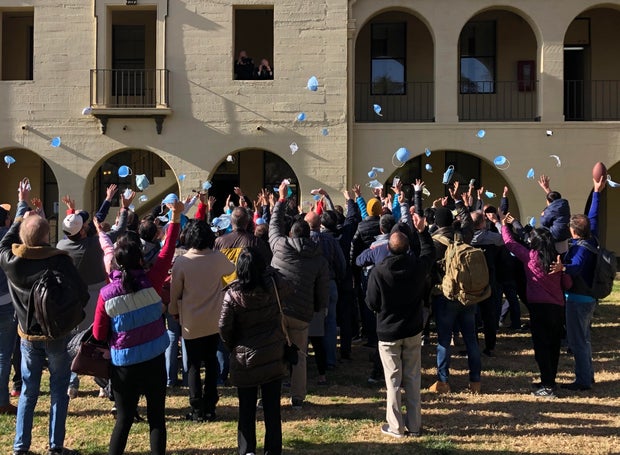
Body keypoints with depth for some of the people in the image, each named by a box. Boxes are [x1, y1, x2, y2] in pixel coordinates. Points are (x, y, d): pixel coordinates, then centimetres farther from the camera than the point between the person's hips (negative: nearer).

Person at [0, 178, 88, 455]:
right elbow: (82, 294, -16)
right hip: (58, 334, -3)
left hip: (28, 334, 4)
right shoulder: (59, 261, -20)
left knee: (28, 392, 14)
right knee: (58, 392, 7)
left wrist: (22, 206, 24)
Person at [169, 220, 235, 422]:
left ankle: (198, 410, 5)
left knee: (193, 366, 7)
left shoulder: (182, 262, -13)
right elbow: (231, 269, 17)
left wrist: (174, 311, 12)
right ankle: (210, 408, 16)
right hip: (214, 321, 3)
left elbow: (175, 291, -3)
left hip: (191, 322, -3)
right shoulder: (218, 258, -6)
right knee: (211, 363, 14)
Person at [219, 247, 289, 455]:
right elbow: (284, 285, 14)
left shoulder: (233, 294, -17)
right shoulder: (274, 286, -10)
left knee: (246, 409, 11)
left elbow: (224, 327, -10)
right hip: (273, 357, 2)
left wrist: (233, 347, 7)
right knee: (272, 407, 11)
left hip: (245, 360, -2)